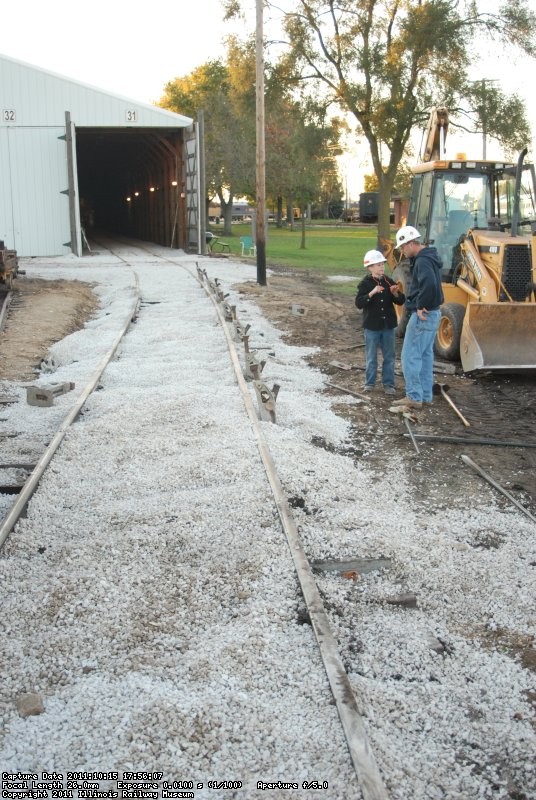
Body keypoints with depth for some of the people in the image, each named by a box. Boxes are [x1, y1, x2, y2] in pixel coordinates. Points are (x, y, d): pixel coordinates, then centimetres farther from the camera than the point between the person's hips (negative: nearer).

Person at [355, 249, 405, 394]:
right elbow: (358, 303, -17)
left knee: (389, 356, 7)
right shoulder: (365, 283, -6)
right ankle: (369, 383, 19)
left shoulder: (389, 282, 4)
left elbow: (401, 301, 5)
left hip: (388, 325, 3)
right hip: (372, 326, -3)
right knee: (371, 357, 7)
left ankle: (388, 384, 15)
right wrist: (372, 293, -29)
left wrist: (396, 294, -16)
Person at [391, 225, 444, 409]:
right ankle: (425, 395, 22)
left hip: (423, 316, -10)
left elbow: (429, 284, -36)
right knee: (425, 355, 15)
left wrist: (420, 306, -24)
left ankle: (414, 397, -1)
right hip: (432, 314, 10)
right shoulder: (428, 257, 14)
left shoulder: (423, 261, -18)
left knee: (410, 356, -4)